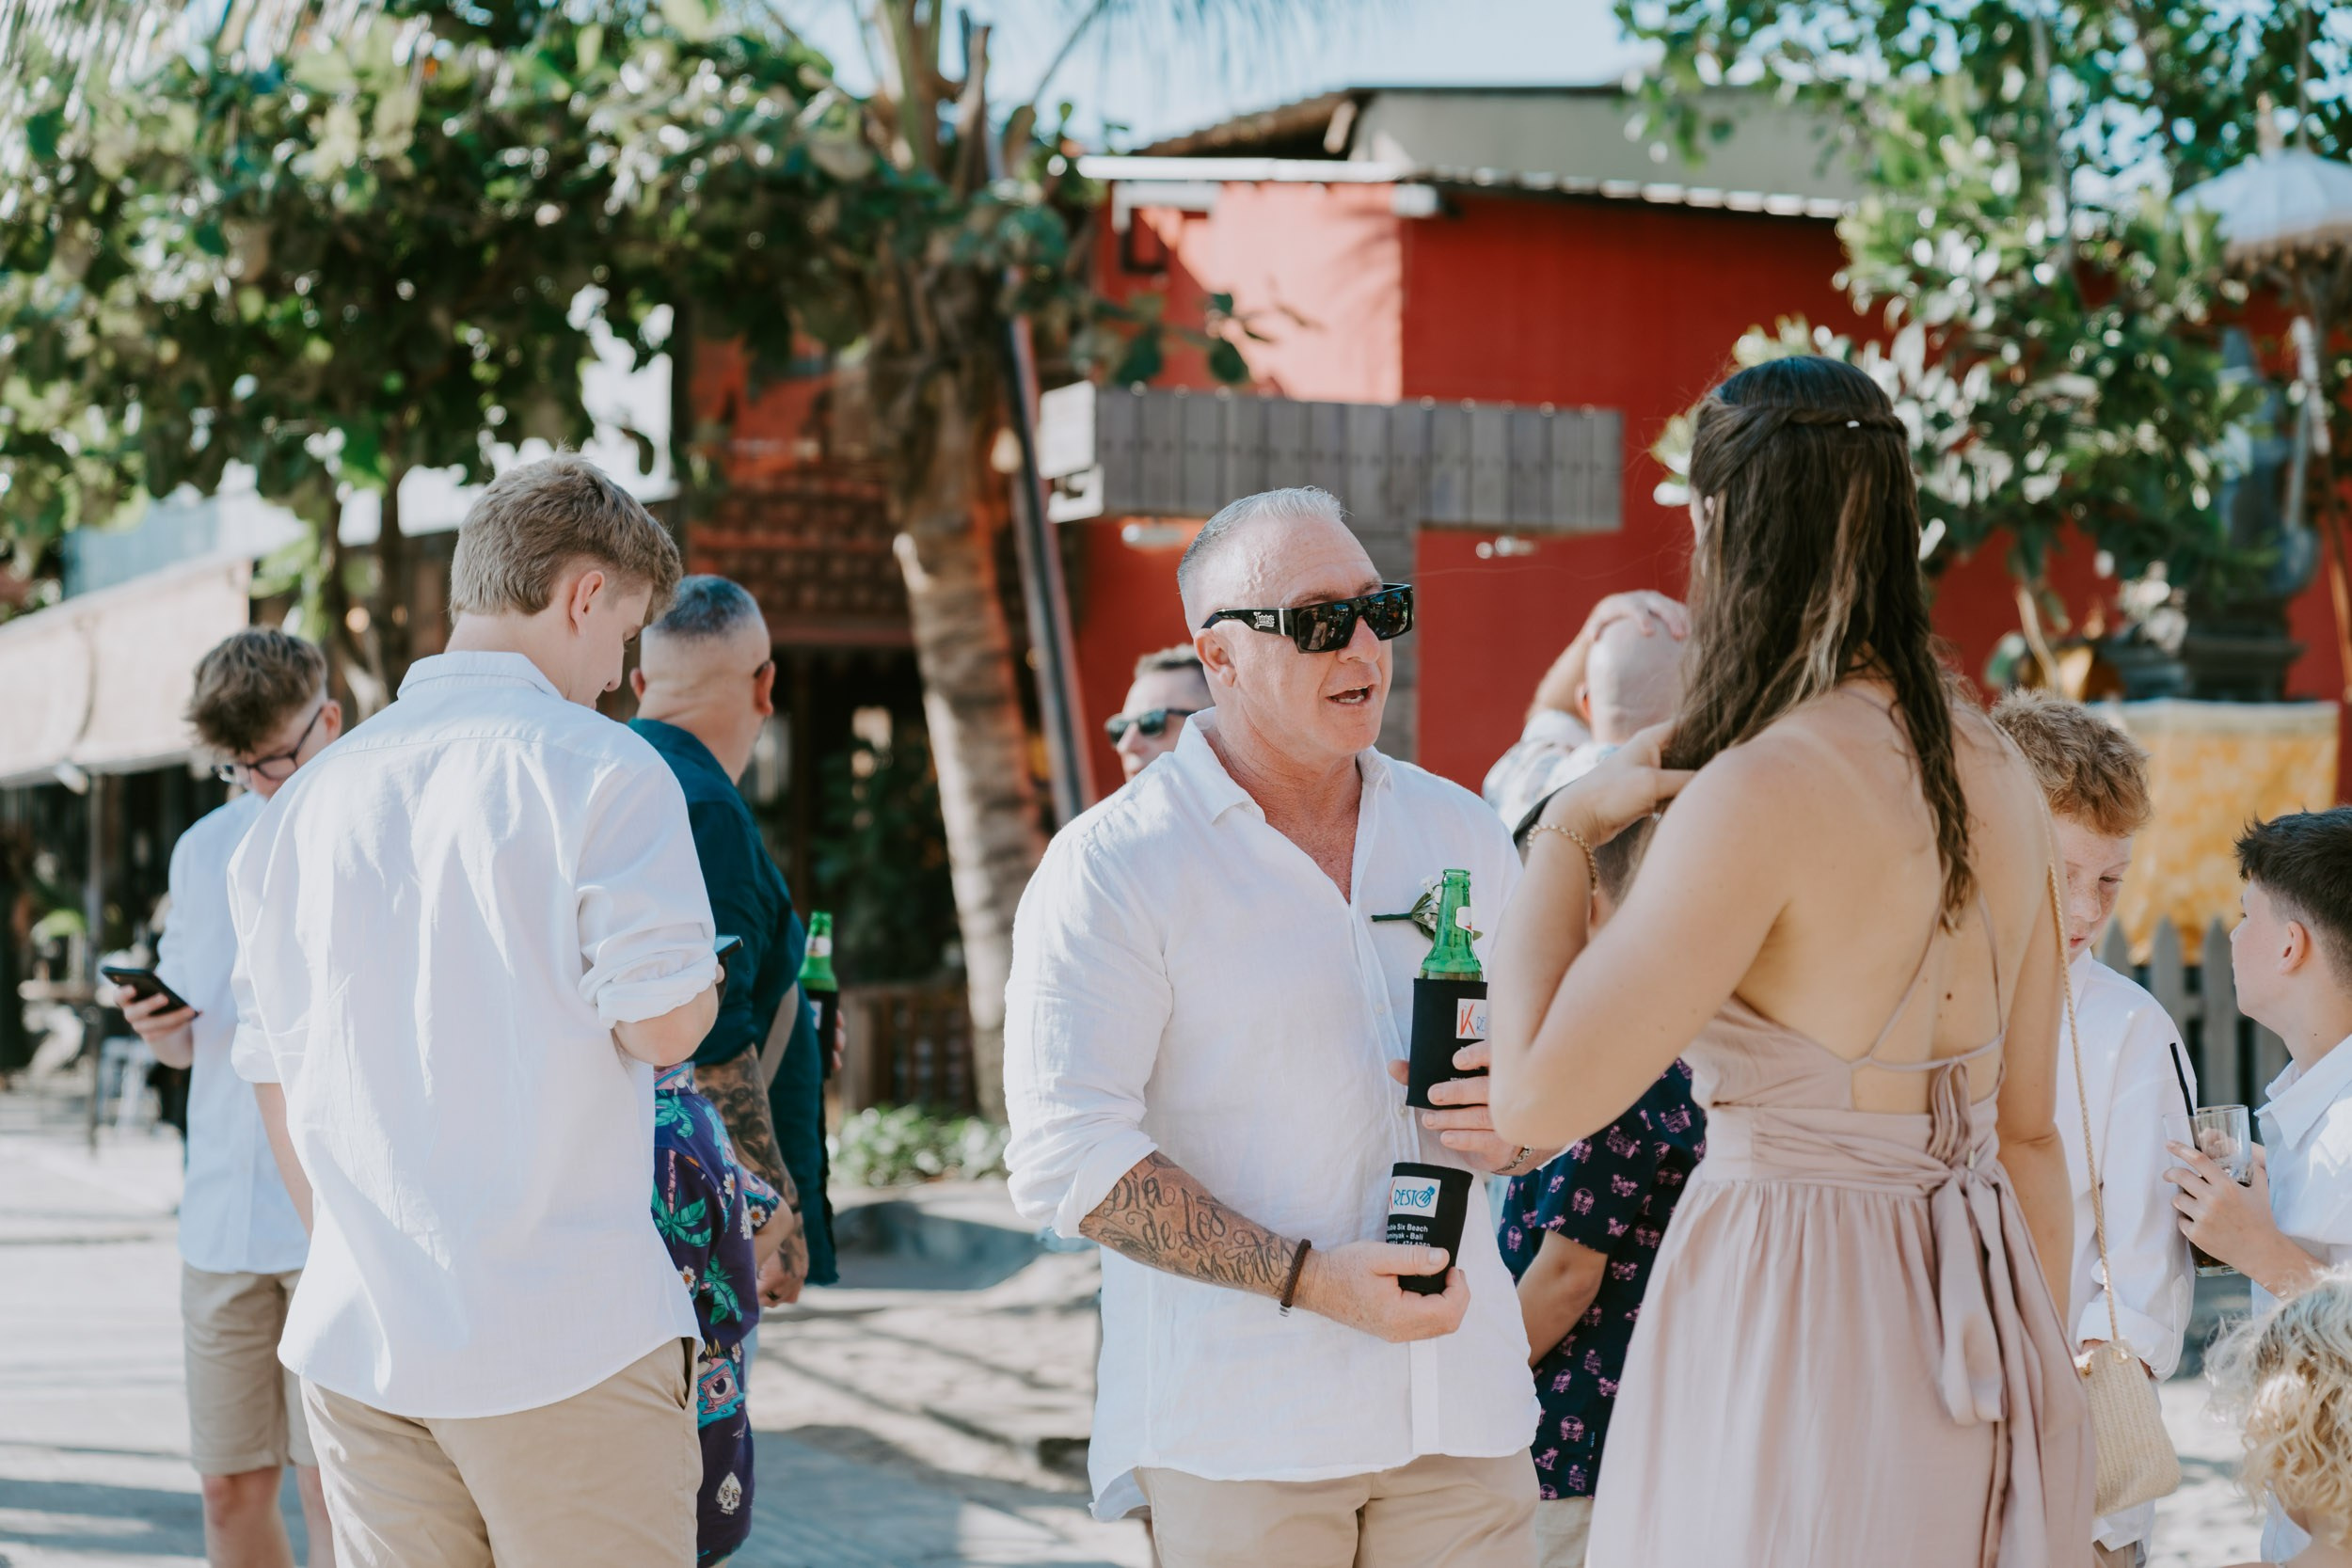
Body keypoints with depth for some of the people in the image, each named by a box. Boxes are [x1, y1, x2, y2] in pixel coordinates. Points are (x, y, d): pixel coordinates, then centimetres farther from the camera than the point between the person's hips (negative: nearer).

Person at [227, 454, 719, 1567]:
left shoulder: (312, 796, 10)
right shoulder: (601, 769, -8)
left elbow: (275, 1074, 15)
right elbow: (662, 1027, -12)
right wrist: (704, 979, 10)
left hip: (354, 1343, 6)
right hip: (566, 1341, -5)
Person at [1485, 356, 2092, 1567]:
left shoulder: (1762, 790, -18)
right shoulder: (1995, 773, 5)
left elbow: (1539, 1100, -18)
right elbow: (2028, 1129, 11)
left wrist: (1563, 835, -5)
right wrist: (2043, 1394, 20)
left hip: (1792, 1322, -7)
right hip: (1974, 1324, 7)